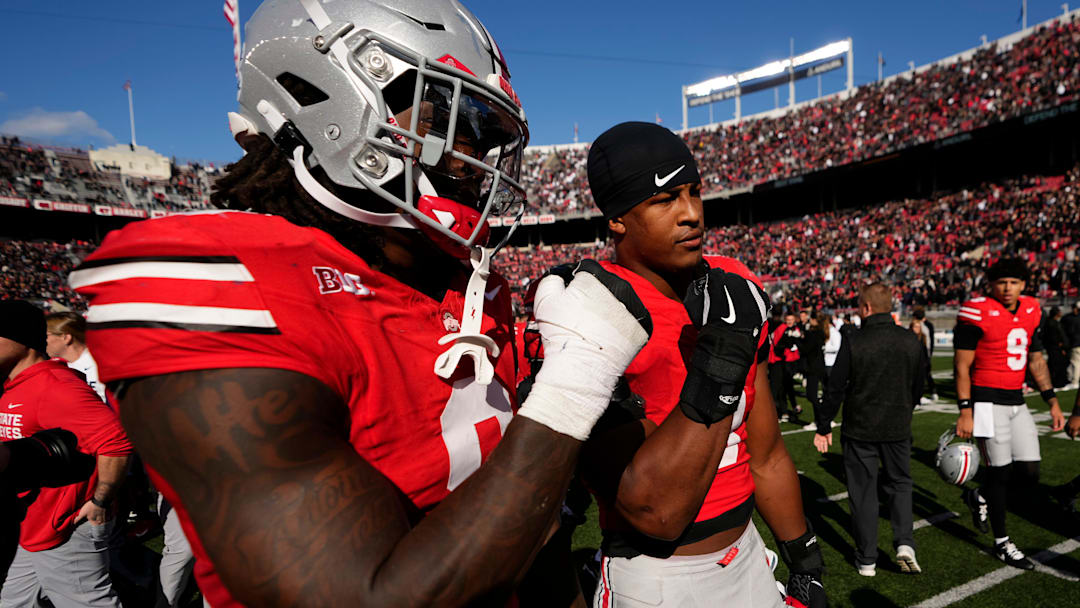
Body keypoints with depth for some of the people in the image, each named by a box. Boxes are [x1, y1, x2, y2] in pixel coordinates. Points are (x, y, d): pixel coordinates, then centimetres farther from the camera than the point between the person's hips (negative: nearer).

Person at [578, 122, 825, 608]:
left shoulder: (736, 291, -2)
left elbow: (766, 455, 7)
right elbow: (656, 514, -27)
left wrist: (805, 563, 14)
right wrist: (720, 355, -30)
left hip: (748, 558, 6)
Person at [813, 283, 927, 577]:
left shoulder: (853, 343, -15)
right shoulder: (911, 341, -3)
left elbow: (835, 390, -12)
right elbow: (918, 387, 9)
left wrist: (823, 426, -1)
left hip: (860, 428, -3)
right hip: (898, 428, 3)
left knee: (863, 491, 8)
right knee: (900, 483, 21)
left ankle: (866, 560, 16)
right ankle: (905, 543, 5)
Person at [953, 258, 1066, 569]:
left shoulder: (1031, 311, 8)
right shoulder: (979, 313, -13)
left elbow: (1036, 360, 17)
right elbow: (962, 365, -12)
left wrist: (1053, 401, 14)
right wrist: (965, 412, -16)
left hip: (1016, 402, 7)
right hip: (987, 400, -7)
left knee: (1029, 474, 5)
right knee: (1000, 471, 0)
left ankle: (979, 496, 32)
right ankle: (1002, 543, 17)